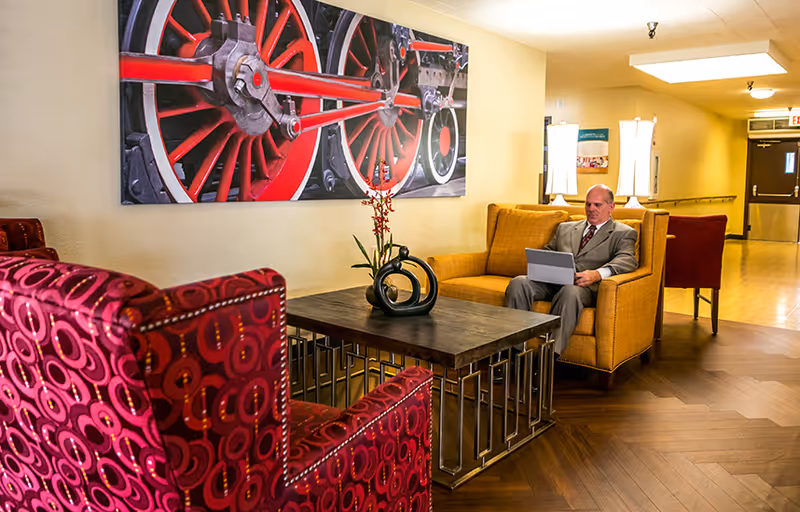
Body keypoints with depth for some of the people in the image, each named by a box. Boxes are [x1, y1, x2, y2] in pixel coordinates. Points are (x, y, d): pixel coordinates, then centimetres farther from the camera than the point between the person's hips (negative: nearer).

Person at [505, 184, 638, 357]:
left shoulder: (624, 233, 15)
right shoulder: (565, 228, 30)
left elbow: (628, 259, -4)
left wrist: (598, 274, -26)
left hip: (584, 285, -4)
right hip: (551, 280, 4)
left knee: (570, 291, -40)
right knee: (518, 283, -25)